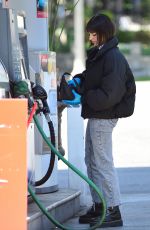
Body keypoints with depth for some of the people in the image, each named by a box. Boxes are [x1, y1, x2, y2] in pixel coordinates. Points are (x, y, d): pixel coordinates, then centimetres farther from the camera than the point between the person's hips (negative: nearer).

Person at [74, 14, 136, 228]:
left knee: (102, 162, -7)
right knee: (91, 161, 16)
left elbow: (108, 95, -25)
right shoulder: (98, 54, 11)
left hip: (104, 117, -10)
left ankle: (113, 211, -3)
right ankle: (98, 206, 25)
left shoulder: (113, 58, -20)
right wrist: (78, 79, 8)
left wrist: (82, 98, -23)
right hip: (96, 115, 10)